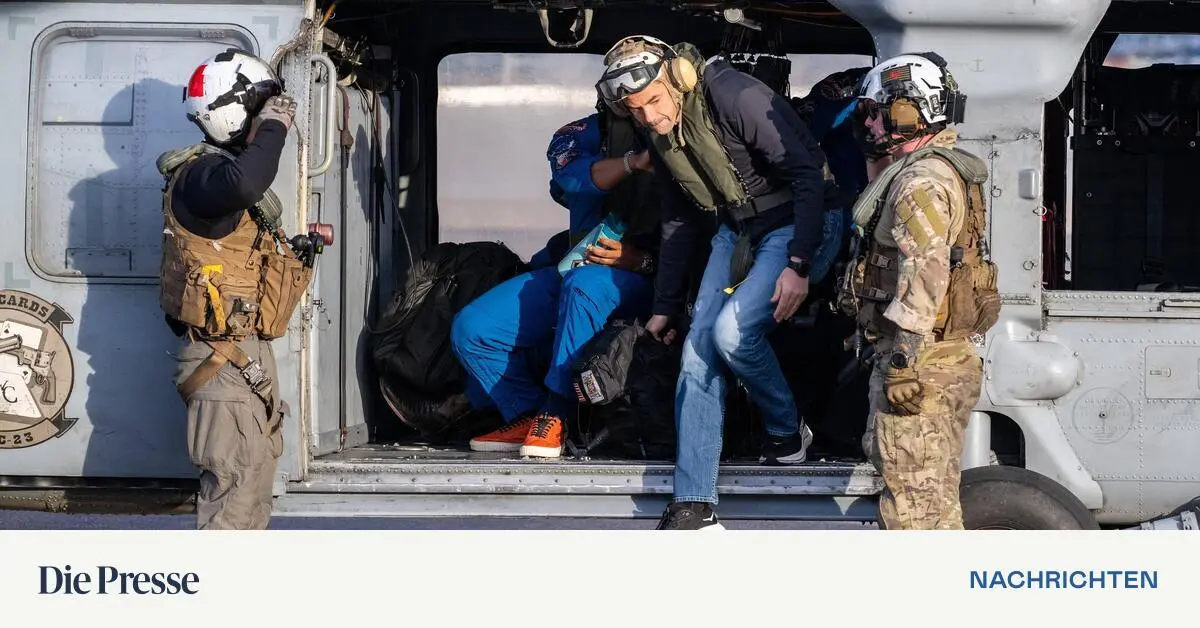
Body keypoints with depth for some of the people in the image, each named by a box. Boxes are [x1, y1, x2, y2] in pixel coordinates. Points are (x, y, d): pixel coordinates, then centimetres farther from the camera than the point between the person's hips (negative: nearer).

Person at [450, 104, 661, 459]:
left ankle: (553, 416, -32)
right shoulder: (586, 133, 7)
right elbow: (573, 174, -18)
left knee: (585, 283, -40)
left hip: (638, 279, -5)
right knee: (471, 328, -12)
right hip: (573, 269, 5)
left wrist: (643, 260, -23)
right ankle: (527, 415, -2)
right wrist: (634, 161, -35)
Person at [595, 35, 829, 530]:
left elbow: (808, 172, -24)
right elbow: (678, 221, 16)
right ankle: (694, 508, -1)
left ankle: (788, 432, 4)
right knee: (698, 350, -3)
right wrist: (665, 306, 20)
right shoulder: (662, 136, 2)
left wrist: (799, 266, -28)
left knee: (732, 331, -24)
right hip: (735, 230, 8)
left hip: (791, 227, -8)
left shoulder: (735, 97, -24)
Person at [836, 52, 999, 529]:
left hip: (920, 364, -11)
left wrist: (903, 363, -24)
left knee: (912, 500, -8)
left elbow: (923, 278, -24)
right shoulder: (945, 174, 19)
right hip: (949, 360, 11)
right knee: (936, 497, 16)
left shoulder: (922, 182, -16)